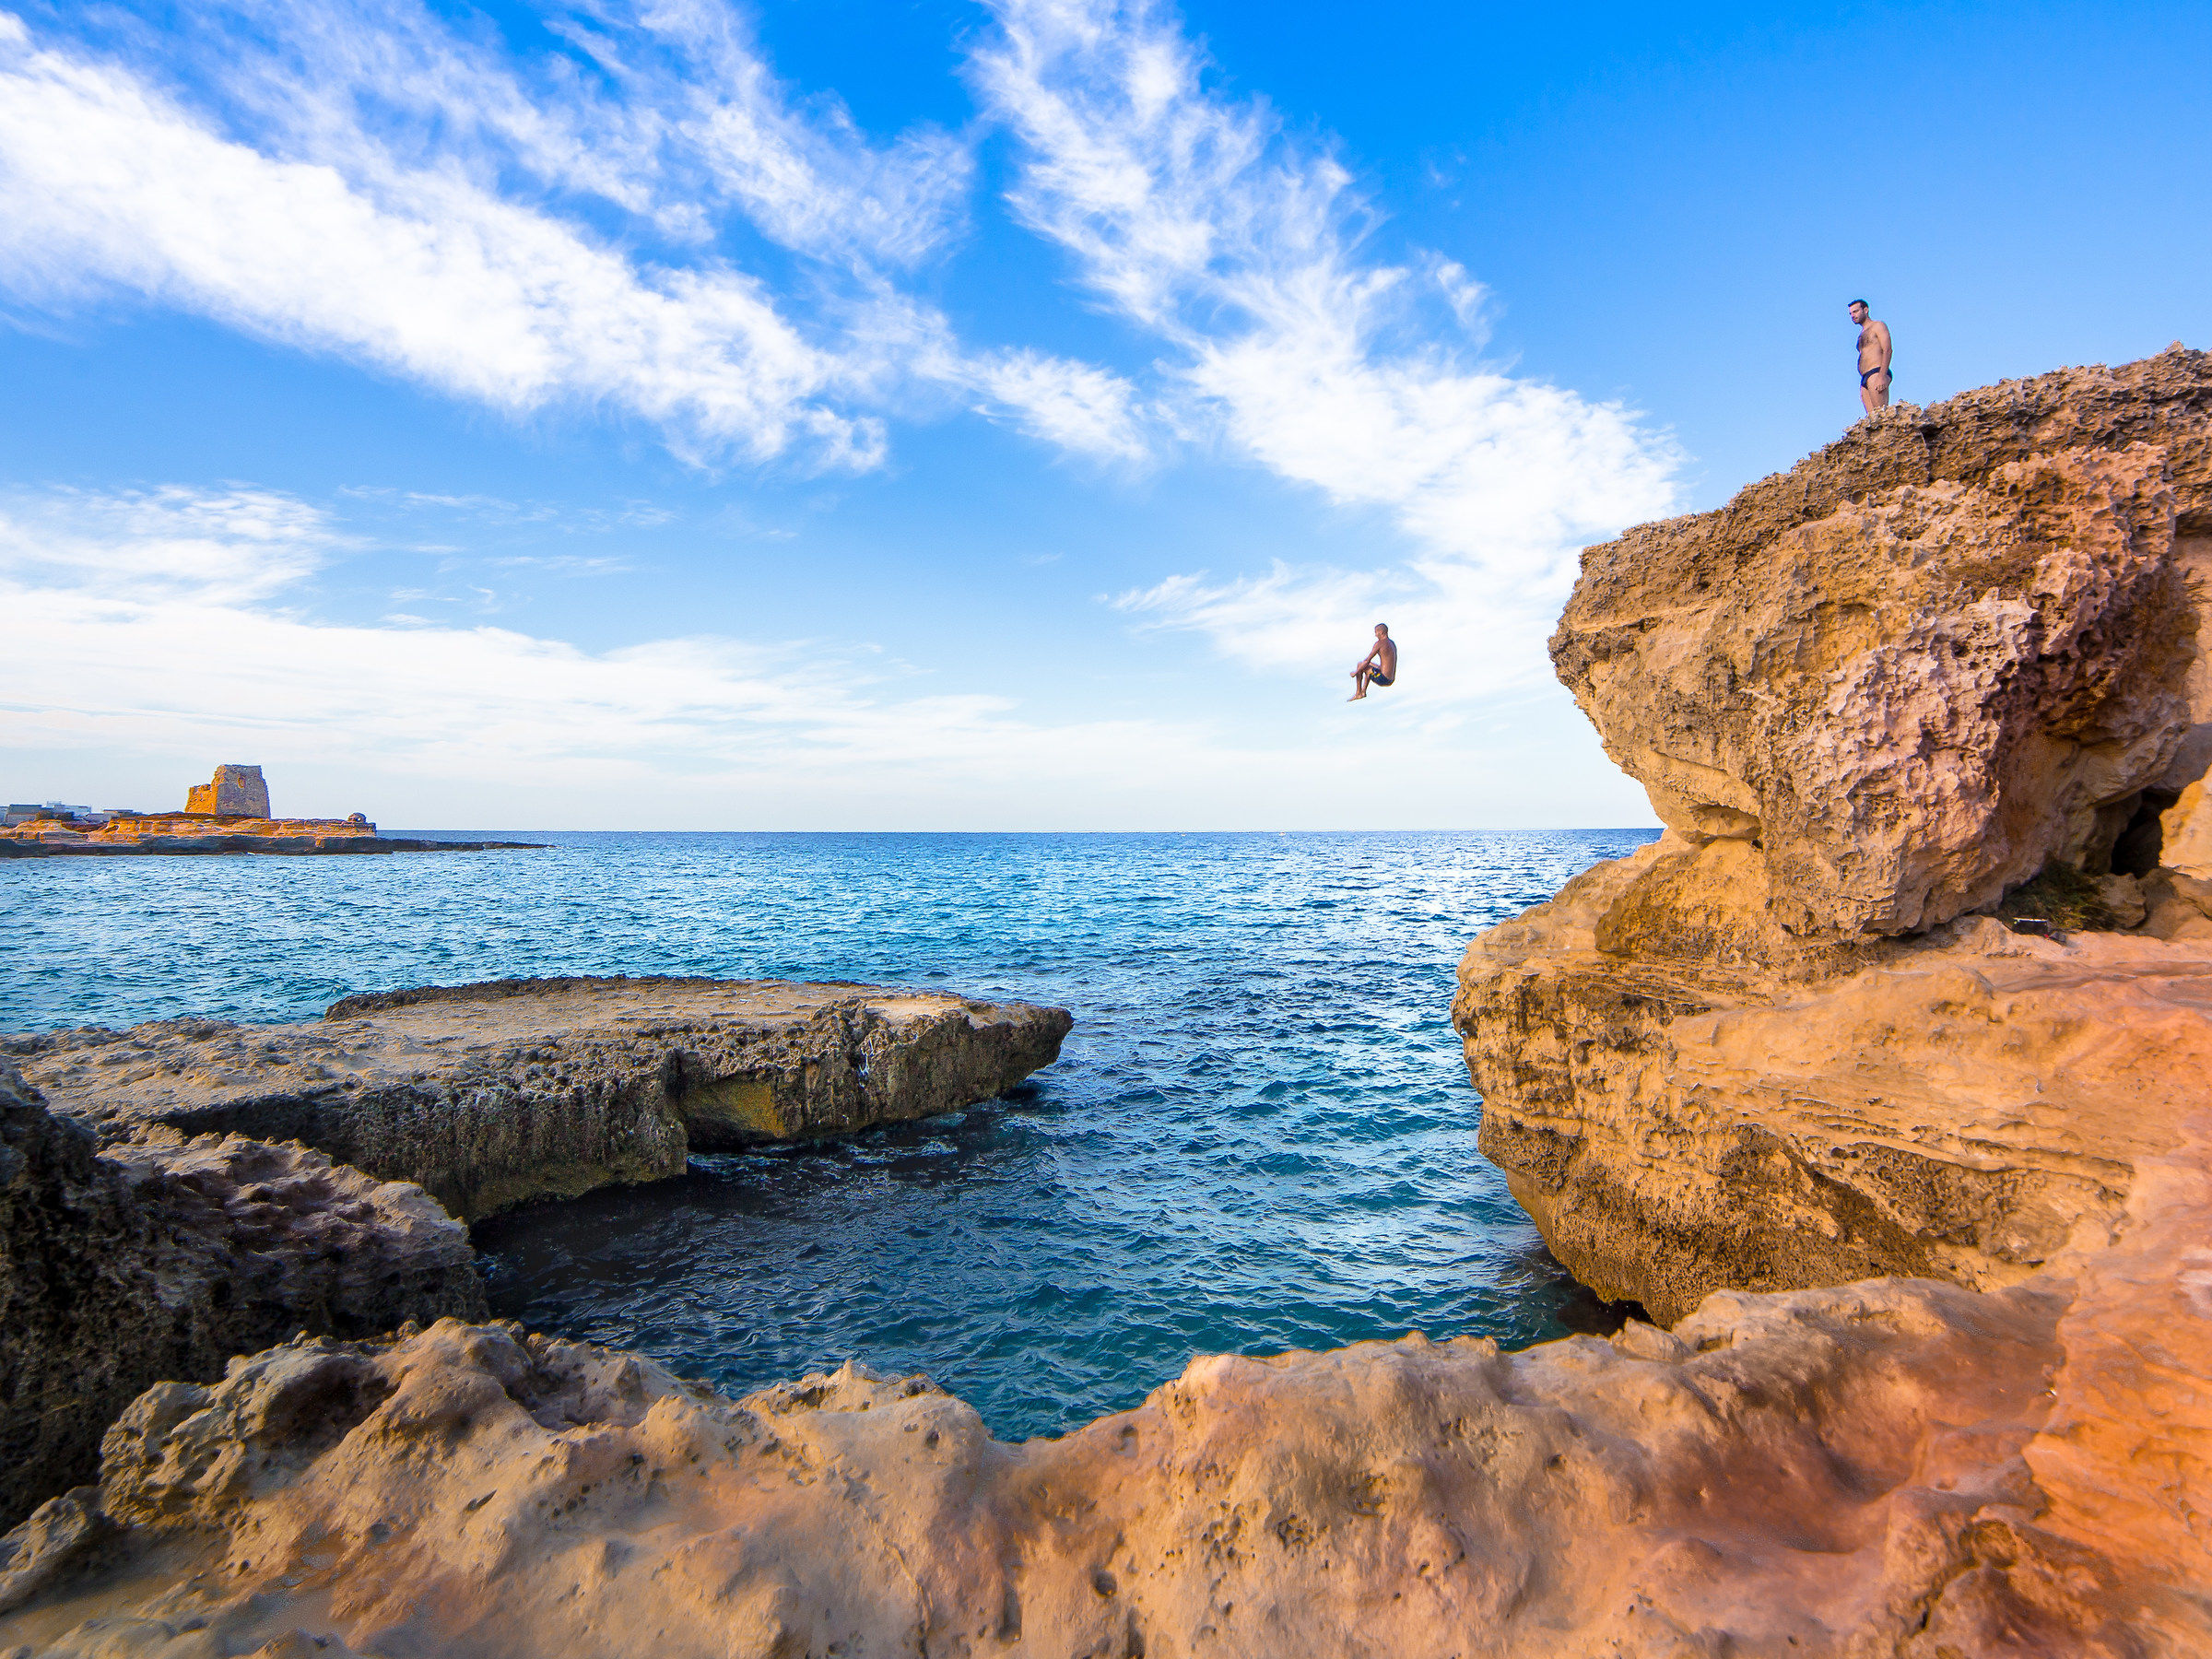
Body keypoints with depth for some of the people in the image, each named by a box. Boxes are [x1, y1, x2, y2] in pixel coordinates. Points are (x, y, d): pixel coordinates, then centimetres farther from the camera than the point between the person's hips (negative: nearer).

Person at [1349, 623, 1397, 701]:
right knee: (1369, 666, 32)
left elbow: (1367, 660, -13)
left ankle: (1358, 693, 6)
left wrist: (1355, 672, -3)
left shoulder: (1380, 643, -12)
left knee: (1360, 665, 3)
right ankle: (1363, 691, 32)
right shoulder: (1393, 643, 14)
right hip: (1391, 680, 9)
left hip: (1383, 679, -9)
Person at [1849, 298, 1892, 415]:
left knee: (1881, 414, -19)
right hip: (1865, 379, 7)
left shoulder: (1878, 326, 6)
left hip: (1877, 373, -7)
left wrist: (1882, 376, -20)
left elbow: (1887, 350, -7)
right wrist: (1863, 387, 19)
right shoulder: (1862, 335, 30)